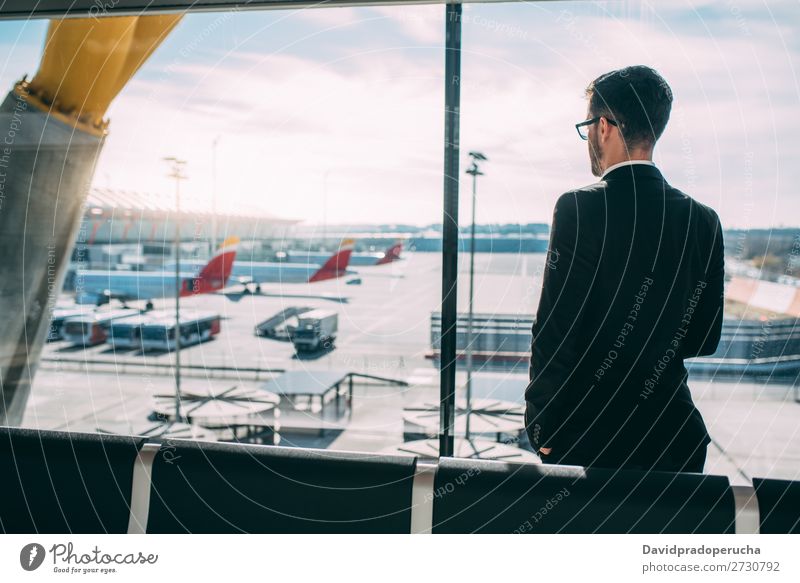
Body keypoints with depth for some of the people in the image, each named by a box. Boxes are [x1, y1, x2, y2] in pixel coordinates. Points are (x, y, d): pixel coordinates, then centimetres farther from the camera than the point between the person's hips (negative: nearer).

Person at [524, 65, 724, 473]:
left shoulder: (578, 208, -14)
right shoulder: (704, 220, 0)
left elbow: (554, 329, -15)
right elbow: (705, 338, 5)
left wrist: (542, 425, -5)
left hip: (587, 435, -4)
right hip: (673, 437, 4)